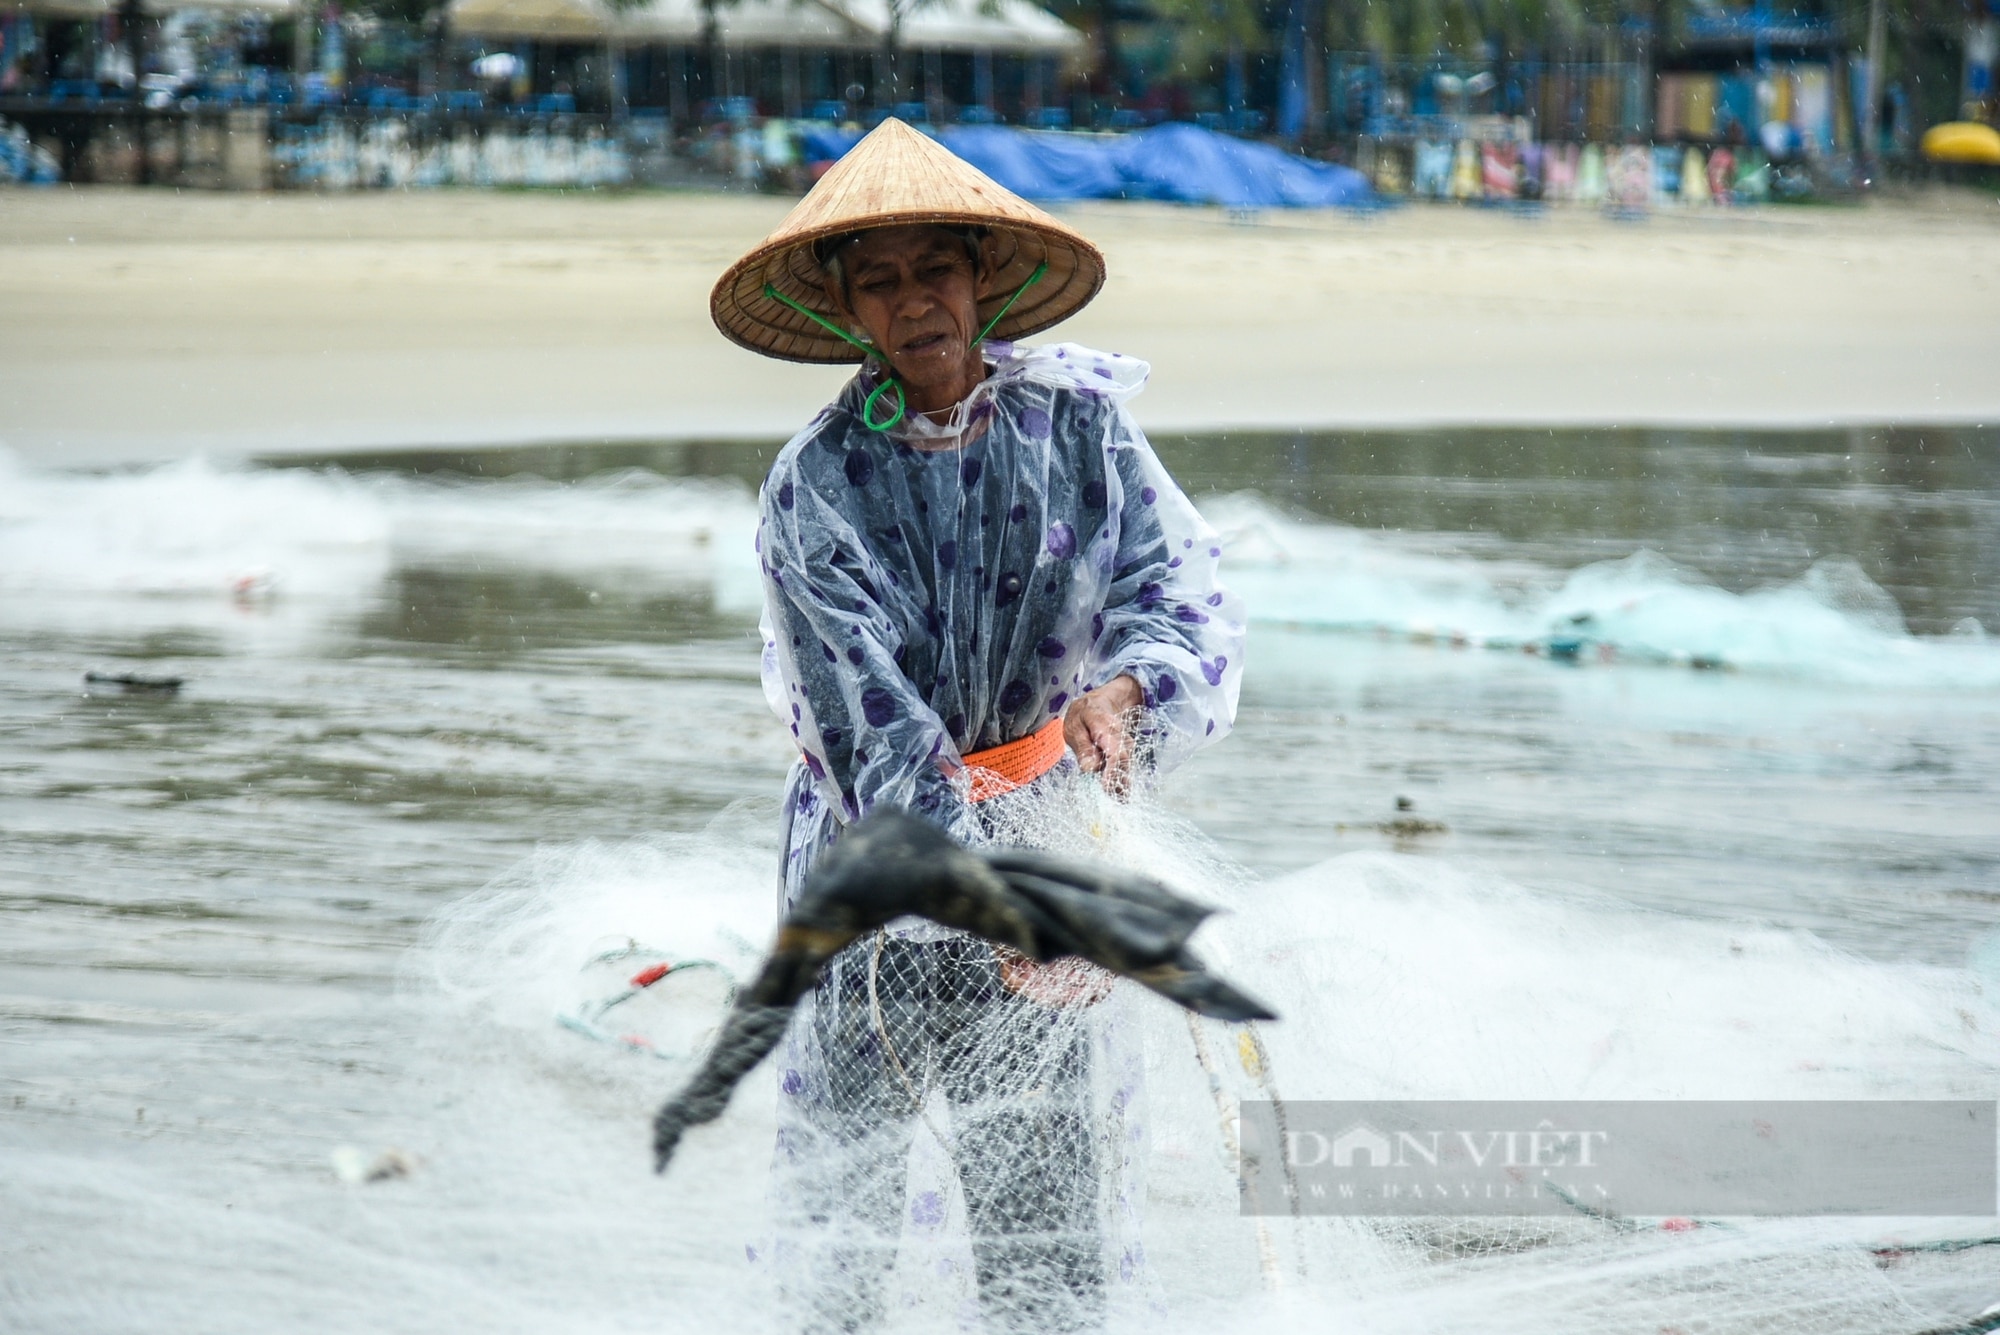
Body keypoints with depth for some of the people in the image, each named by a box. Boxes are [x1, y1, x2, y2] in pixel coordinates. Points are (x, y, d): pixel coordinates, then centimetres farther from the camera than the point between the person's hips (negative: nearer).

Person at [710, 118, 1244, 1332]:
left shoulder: (1080, 428, -3)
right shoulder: (815, 488, -10)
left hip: (1040, 840, 1)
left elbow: (1187, 587, -12)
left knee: (1052, 1223, 2)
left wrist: (1122, 688, -36)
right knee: (843, 1192, 6)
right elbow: (869, 723, -19)